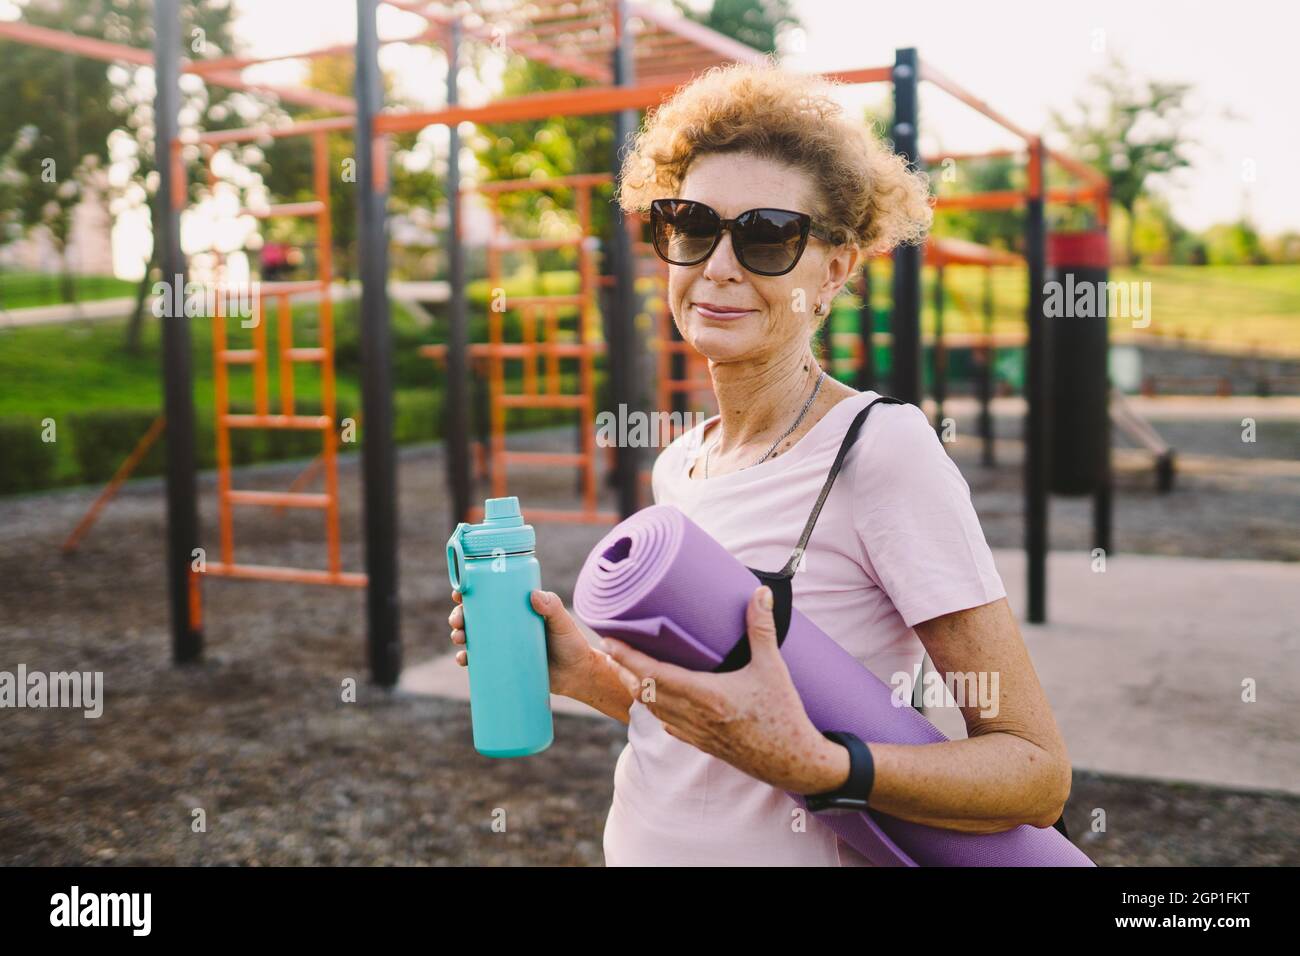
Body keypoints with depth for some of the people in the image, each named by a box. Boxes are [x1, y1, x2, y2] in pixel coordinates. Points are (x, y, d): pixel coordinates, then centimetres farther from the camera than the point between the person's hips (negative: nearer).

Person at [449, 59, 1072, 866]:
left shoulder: (884, 450, -19)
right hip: (640, 846, 6)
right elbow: (692, 727, 10)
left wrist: (809, 763, -33)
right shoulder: (677, 466, 1)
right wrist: (580, 672, -5)